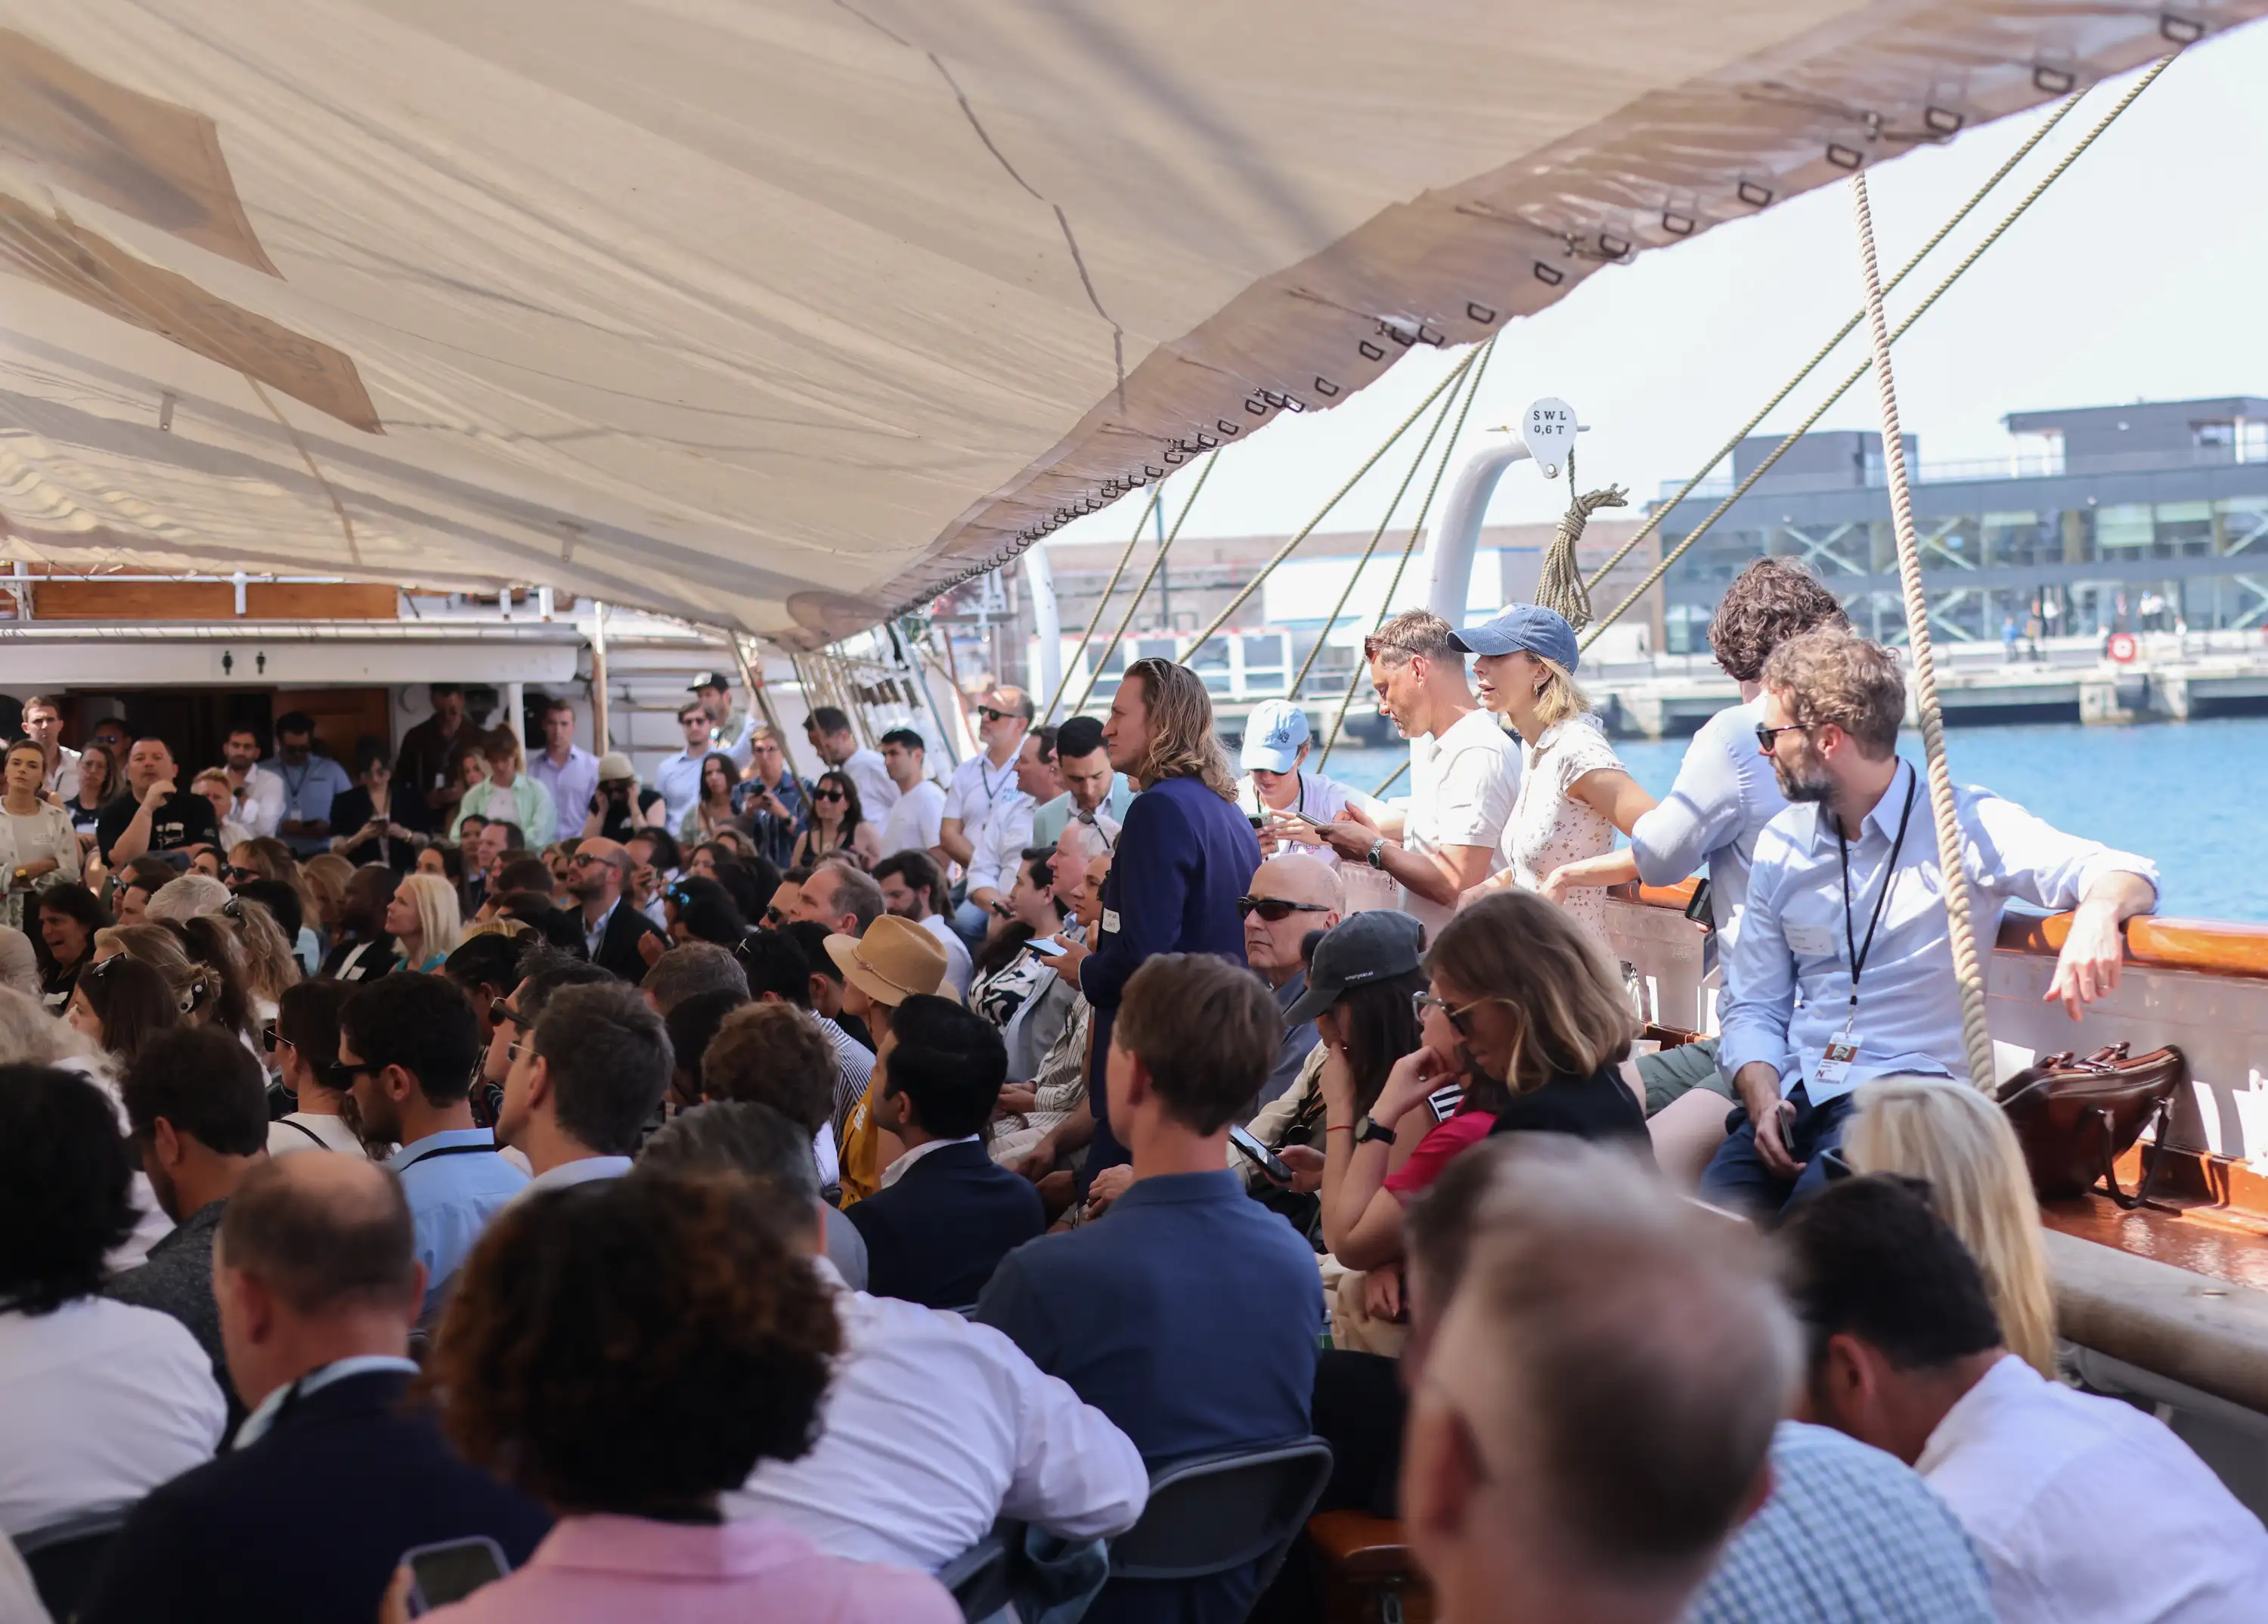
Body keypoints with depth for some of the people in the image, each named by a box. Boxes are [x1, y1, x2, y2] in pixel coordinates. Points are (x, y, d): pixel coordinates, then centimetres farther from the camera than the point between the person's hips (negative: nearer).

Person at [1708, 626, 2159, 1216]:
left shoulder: (1967, 824, 0)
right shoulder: (1781, 845, 16)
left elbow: (2124, 874, -9)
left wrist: (2099, 912, -34)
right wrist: (1763, 1099, -5)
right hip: (1798, 1093, 4)